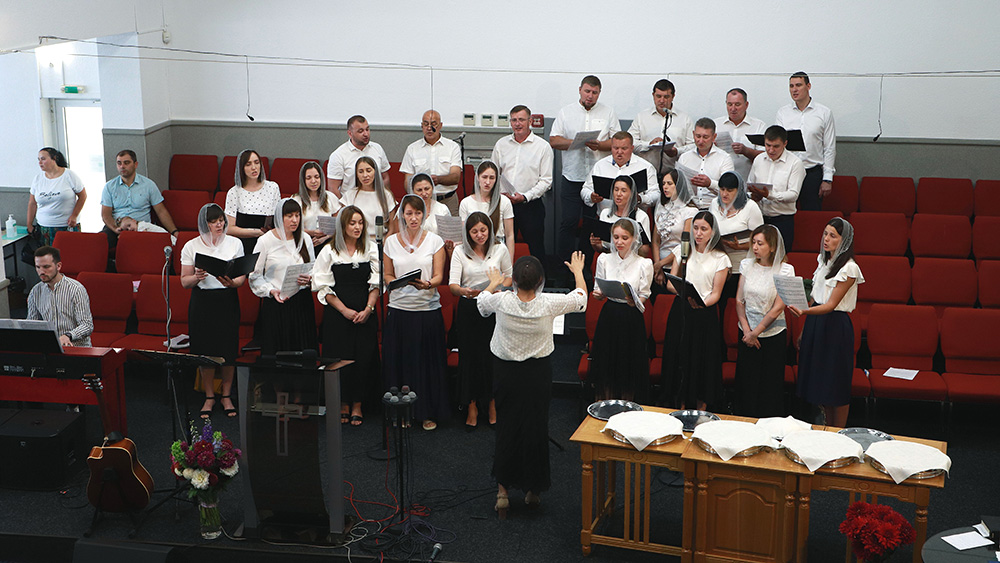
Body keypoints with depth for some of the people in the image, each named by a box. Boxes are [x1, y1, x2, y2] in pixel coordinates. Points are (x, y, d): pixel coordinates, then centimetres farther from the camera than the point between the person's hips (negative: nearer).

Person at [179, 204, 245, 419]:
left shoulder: (235, 243, 4)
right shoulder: (191, 246, 2)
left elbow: (242, 277, 3)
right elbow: (184, 282, 3)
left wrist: (232, 282, -19)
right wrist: (197, 277, -19)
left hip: (228, 301, 0)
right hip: (202, 302, 0)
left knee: (228, 349, 2)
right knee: (205, 350, 2)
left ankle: (227, 396, 18)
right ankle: (209, 397, 19)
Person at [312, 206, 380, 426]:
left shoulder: (371, 250, 5)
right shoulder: (329, 251, 1)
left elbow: (376, 284, 3)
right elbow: (324, 288, -1)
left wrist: (367, 309, -9)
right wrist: (345, 310, -10)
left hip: (365, 314, 1)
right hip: (337, 314, -1)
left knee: (364, 357, -1)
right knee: (340, 357, -1)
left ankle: (357, 406, 11)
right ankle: (343, 405, 14)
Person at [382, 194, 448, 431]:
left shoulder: (435, 241, 2)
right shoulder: (391, 241, 6)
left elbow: (439, 276, -2)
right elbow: (387, 275, 11)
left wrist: (427, 284, -23)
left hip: (428, 308, -2)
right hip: (399, 309, 2)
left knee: (428, 361, 1)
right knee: (399, 360, 3)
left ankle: (429, 413, 13)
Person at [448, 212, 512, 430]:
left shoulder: (500, 250, 1)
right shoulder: (460, 253, -3)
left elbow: (509, 276, 11)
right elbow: (452, 284, -10)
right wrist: (463, 290, -32)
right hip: (468, 308, 0)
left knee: (493, 355, 3)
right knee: (470, 356, 3)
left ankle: (493, 404, 21)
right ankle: (472, 408, 15)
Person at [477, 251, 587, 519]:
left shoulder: (502, 301, -17)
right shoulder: (549, 303, -18)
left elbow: (481, 301, 9)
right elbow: (581, 296, 2)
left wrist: (493, 283, 30)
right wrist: (578, 271, 21)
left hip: (506, 372, 0)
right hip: (538, 373, 0)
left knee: (506, 426, 12)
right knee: (535, 426, 11)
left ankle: (503, 489, 13)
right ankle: (533, 489, 22)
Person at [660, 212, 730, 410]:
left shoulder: (720, 258, 0)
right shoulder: (682, 251, 7)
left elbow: (716, 293, -3)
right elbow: (670, 283, 5)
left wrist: (702, 303, -24)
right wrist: (685, 292, -16)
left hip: (706, 314, -2)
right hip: (681, 312, 2)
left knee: (703, 361, 2)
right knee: (680, 358, 4)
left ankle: (700, 413, 13)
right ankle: (681, 409, 16)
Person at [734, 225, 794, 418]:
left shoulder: (785, 270, -9)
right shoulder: (747, 265, 3)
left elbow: (778, 308, -11)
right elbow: (739, 301, 5)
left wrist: (756, 332, -11)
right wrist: (747, 330, -6)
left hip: (773, 335, -3)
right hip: (747, 334, 3)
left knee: (770, 386, 3)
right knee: (745, 383, 7)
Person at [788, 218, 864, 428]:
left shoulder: (848, 268, -15)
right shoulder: (823, 260, 9)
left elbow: (831, 305, -20)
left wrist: (804, 311, -37)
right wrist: (804, 331, 16)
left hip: (836, 327, -8)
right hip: (815, 323, 8)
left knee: (836, 386, 1)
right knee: (819, 381, 13)